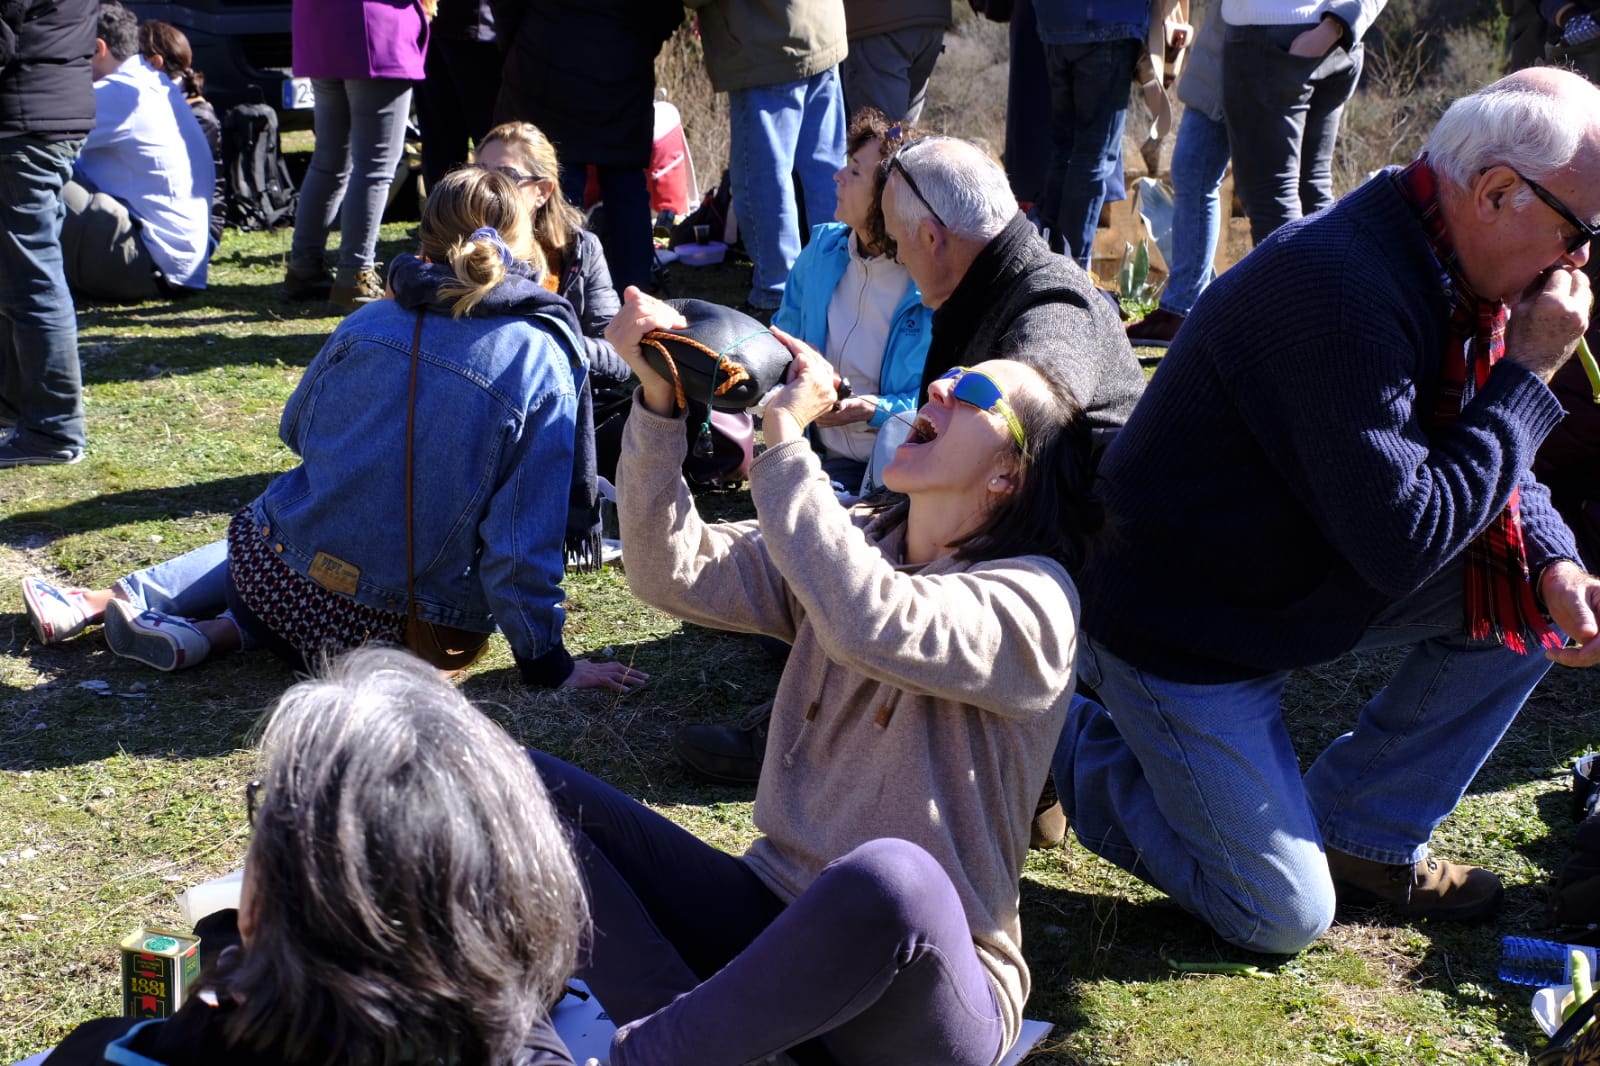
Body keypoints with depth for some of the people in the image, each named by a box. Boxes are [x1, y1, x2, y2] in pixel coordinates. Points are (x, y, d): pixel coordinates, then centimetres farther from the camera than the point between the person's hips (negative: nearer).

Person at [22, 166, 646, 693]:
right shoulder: (542, 365, -11)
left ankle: (112, 600, 25)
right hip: (398, 626, -3)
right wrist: (546, 663, -6)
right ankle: (217, 633, 4)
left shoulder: (370, 322, 0)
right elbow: (523, 539, -14)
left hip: (279, 575, 4)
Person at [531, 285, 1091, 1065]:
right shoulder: (849, 550, 9)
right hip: (774, 913, 6)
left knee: (891, 877, -43)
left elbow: (870, 625, -30)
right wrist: (659, 398, -15)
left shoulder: (1031, 597, -11)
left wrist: (785, 435, -23)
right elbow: (674, 571, -3)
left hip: (925, 976, -6)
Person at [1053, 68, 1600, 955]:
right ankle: (1074, 745, 14)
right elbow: (1402, 541, -32)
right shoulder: (1340, 291, -32)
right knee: (1281, 917, -5)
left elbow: (1480, 456, 12)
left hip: (1307, 575, 9)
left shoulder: (1440, 270, -1)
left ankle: (1360, 835, 10)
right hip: (1182, 629, -9)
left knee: (1528, 600, -2)